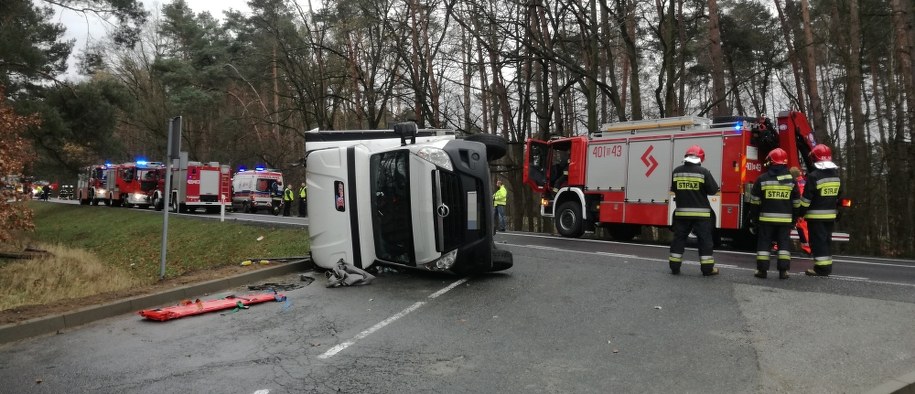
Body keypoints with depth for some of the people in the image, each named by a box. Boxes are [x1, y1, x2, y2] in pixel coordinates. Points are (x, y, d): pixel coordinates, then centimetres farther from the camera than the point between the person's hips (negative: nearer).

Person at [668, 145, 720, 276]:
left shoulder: (677, 171, 1)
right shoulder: (703, 172, -10)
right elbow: (714, 190, -5)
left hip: (681, 212, 3)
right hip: (701, 213, -3)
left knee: (679, 239, 10)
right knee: (705, 240, 5)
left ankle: (675, 267, 11)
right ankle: (707, 268, 8)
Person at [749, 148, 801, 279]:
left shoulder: (762, 179, -4)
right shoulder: (791, 179, 1)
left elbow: (755, 201, -1)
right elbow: (796, 202, 6)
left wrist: (753, 217, 8)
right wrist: (794, 219, 15)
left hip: (766, 218, -1)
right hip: (785, 218, 1)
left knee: (764, 243, 4)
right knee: (784, 243, 7)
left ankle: (762, 270, 4)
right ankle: (783, 271, 3)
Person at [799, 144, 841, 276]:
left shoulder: (814, 176, -15)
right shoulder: (836, 175, 9)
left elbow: (806, 197, -15)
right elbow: (838, 195, 16)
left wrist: (801, 212, -7)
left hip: (816, 215, -7)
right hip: (830, 215, 7)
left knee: (818, 241, -3)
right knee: (826, 240, 14)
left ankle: (821, 268, -4)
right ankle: (827, 267, 19)